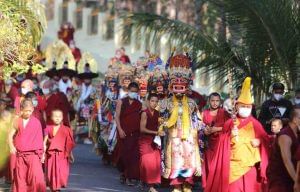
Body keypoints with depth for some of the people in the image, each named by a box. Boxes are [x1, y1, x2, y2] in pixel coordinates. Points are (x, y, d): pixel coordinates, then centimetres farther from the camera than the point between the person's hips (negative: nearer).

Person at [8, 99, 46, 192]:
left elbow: (40, 139, 6)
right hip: (19, 154, 2)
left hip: (33, 154, -2)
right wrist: (11, 147, -7)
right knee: (20, 178, 6)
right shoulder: (17, 121, 5)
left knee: (37, 177, -14)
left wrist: (41, 153, 7)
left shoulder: (36, 122, 1)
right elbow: (10, 136, 9)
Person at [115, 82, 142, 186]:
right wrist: (120, 130, -11)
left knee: (133, 155, -4)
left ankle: (128, 177, 1)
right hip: (124, 132, -2)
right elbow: (117, 116, -1)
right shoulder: (121, 102, 3)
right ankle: (123, 172, 21)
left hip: (135, 133, 2)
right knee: (123, 153, -1)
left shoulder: (139, 104, 10)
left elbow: (140, 118, 8)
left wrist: (140, 130, -3)